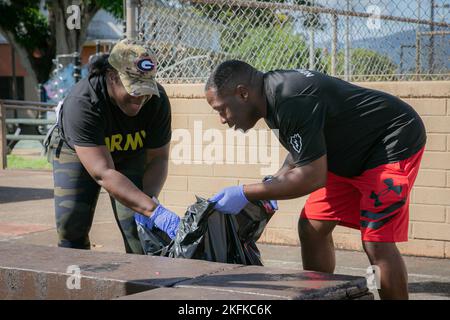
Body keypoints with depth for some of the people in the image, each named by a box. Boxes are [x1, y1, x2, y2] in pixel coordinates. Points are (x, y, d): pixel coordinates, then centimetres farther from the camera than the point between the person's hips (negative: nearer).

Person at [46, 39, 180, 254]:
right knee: (71, 226, -11)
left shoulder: (157, 100, -30)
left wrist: (149, 199, -40)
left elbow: (158, 158, -19)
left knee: (138, 225, -12)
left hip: (131, 154, 2)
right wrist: (154, 211, -56)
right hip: (75, 150, -2)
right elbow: (104, 174, -47)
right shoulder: (82, 104, -42)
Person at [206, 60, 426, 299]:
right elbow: (303, 153, 16)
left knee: (376, 242, -16)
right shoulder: (273, 94, 1)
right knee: (311, 226, 5)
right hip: (352, 154, 10)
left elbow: (312, 177, -27)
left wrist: (246, 194, -21)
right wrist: (272, 184, 1)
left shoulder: (292, 101, -30)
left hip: (394, 144, -10)